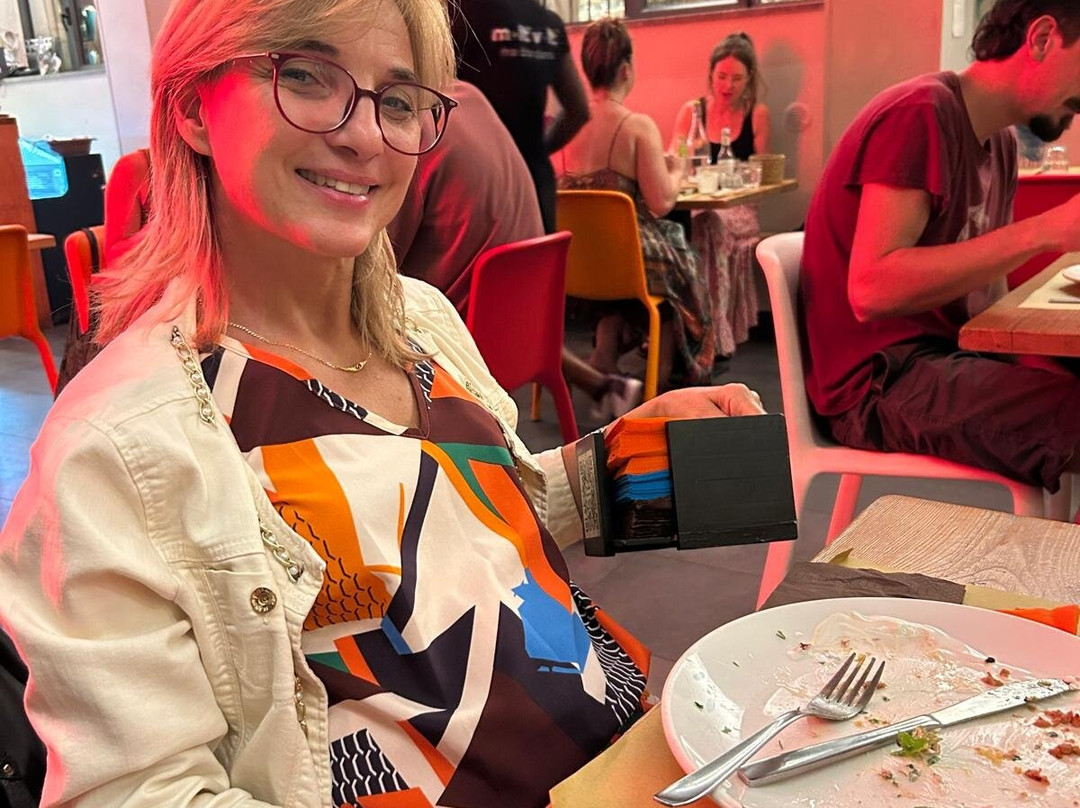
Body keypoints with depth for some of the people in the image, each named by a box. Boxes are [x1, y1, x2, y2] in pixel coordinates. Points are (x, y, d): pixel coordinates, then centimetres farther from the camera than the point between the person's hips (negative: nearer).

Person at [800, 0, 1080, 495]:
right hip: (880, 381, -9)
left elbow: (982, 286, 13)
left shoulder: (1001, 142, 13)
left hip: (951, 357, 9)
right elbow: (870, 289, -25)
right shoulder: (920, 115, -13)